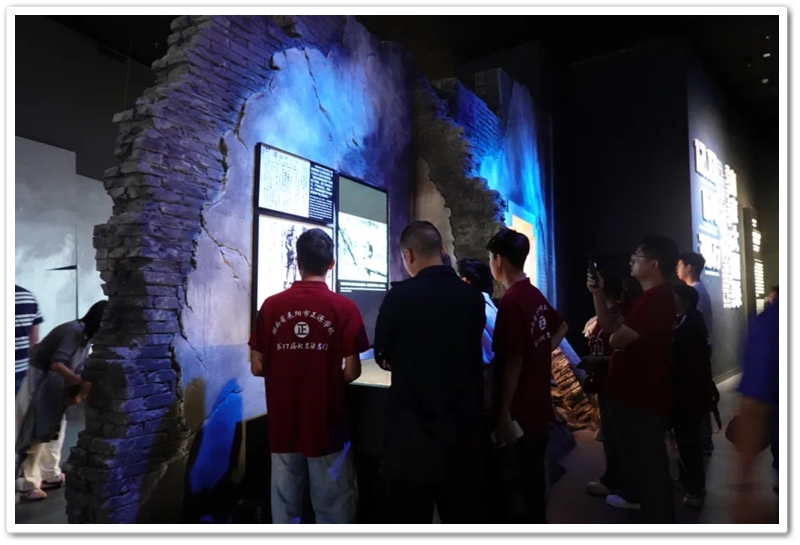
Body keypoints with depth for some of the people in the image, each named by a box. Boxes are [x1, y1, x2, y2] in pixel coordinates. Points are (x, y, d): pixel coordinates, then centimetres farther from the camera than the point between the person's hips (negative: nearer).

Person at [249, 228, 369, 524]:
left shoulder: (271, 306, -5)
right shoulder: (344, 307, -11)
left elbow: (257, 367, 0)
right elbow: (352, 372, -11)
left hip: (283, 425, 3)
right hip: (327, 426, -2)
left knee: (285, 505, 16)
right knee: (334, 506, 11)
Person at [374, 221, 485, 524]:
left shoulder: (399, 296, -14)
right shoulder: (474, 298, -2)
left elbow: (384, 359, -1)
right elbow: (467, 354, 9)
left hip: (412, 430, -4)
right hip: (463, 427, 4)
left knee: (409, 520, 11)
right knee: (462, 517, 18)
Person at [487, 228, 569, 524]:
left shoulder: (510, 302, -21)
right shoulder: (536, 295, 6)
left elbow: (513, 361, -22)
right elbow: (561, 327, 23)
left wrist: (504, 414, -17)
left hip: (519, 412, -8)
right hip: (539, 408, 9)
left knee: (518, 485, 6)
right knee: (533, 478, 21)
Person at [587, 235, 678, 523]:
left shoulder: (658, 299, -25)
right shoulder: (647, 297, 13)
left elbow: (616, 339, -26)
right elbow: (608, 326, 14)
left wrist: (616, 334, -2)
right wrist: (598, 294, 3)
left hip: (644, 396, -11)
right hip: (631, 391, 11)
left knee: (648, 458, 2)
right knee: (633, 450, 28)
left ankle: (659, 519, 16)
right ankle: (633, 494, 48)